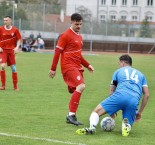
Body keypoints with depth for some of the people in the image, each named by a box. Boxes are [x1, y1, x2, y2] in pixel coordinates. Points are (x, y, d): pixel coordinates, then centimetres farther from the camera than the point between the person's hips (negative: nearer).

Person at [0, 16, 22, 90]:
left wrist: (17, 47, -8)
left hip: (11, 50, 1)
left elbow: (19, 39, 6)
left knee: (13, 68, 1)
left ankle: (15, 86, 12)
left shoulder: (15, 30, -1)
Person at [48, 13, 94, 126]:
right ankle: (72, 114, -22)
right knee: (81, 86, -24)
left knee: (77, 92, 8)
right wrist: (53, 69, -10)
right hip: (68, 66, -9)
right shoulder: (66, 35, -7)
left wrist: (87, 65, 21)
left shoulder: (79, 37, 18)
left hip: (77, 67, 9)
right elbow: (57, 52, -8)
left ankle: (70, 116, 19)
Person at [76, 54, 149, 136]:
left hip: (120, 95, -2)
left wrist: (112, 111, 37)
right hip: (134, 102, 2)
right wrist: (140, 112, 29)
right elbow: (146, 94, 23)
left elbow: (111, 91, 29)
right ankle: (126, 125, -20)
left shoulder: (118, 71, 28)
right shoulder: (140, 74, 33)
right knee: (127, 126, 18)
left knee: (96, 112, 8)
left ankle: (92, 127, -26)